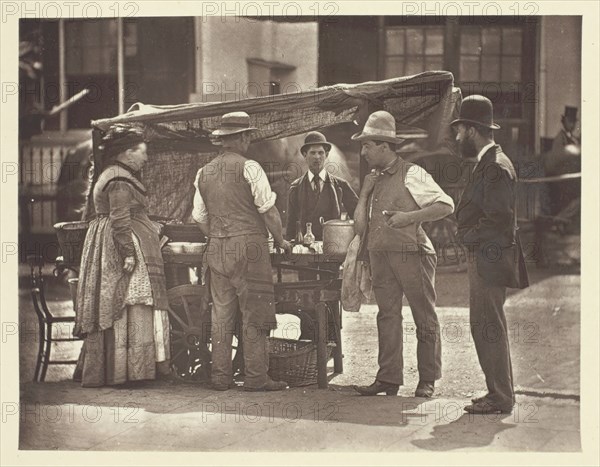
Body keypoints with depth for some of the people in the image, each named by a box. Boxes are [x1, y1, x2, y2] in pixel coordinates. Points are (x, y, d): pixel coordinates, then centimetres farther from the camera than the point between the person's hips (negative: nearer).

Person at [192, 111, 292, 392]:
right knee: (254, 313, -2)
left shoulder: (204, 173, 10)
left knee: (221, 313, 8)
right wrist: (280, 240, 4)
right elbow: (269, 210, -8)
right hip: (248, 245, -6)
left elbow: (200, 218, 13)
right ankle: (255, 377, -3)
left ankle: (220, 377, 10)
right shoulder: (248, 168, -8)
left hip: (217, 249, 6)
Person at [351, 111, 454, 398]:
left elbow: (446, 205, -7)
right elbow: (360, 226, 13)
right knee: (387, 317, 4)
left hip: (411, 254, -6)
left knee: (425, 318, 2)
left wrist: (409, 217, -14)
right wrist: (364, 193, 3)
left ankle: (427, 381, 8)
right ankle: (388, 379, 6)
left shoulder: (412, 175, -4)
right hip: (380, 257, 6)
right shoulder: (371, 180, 16)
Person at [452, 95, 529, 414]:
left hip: (489, 259, -10)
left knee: (489, 328, -7)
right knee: (484, 326, 14)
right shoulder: (487, 163, 16)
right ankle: (500, 392, 21)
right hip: (482, 259, 10)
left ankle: (500, 397, -2)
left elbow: (499, 217, -21)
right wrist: (466, 232, 10)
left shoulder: (496, 166, -16)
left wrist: (469, 235, -11)